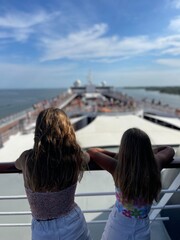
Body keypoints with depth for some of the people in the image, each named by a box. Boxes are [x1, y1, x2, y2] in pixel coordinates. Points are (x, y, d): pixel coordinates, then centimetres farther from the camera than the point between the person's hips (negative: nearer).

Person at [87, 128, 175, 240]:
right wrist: (144, 153, 3)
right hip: (142, 231, 2)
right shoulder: (155, 165, -19)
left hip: (117, 229, -1)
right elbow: (169, 150, 3)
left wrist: (118, 156, -5)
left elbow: (91, 152, -11)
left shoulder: (118, 168, -26)